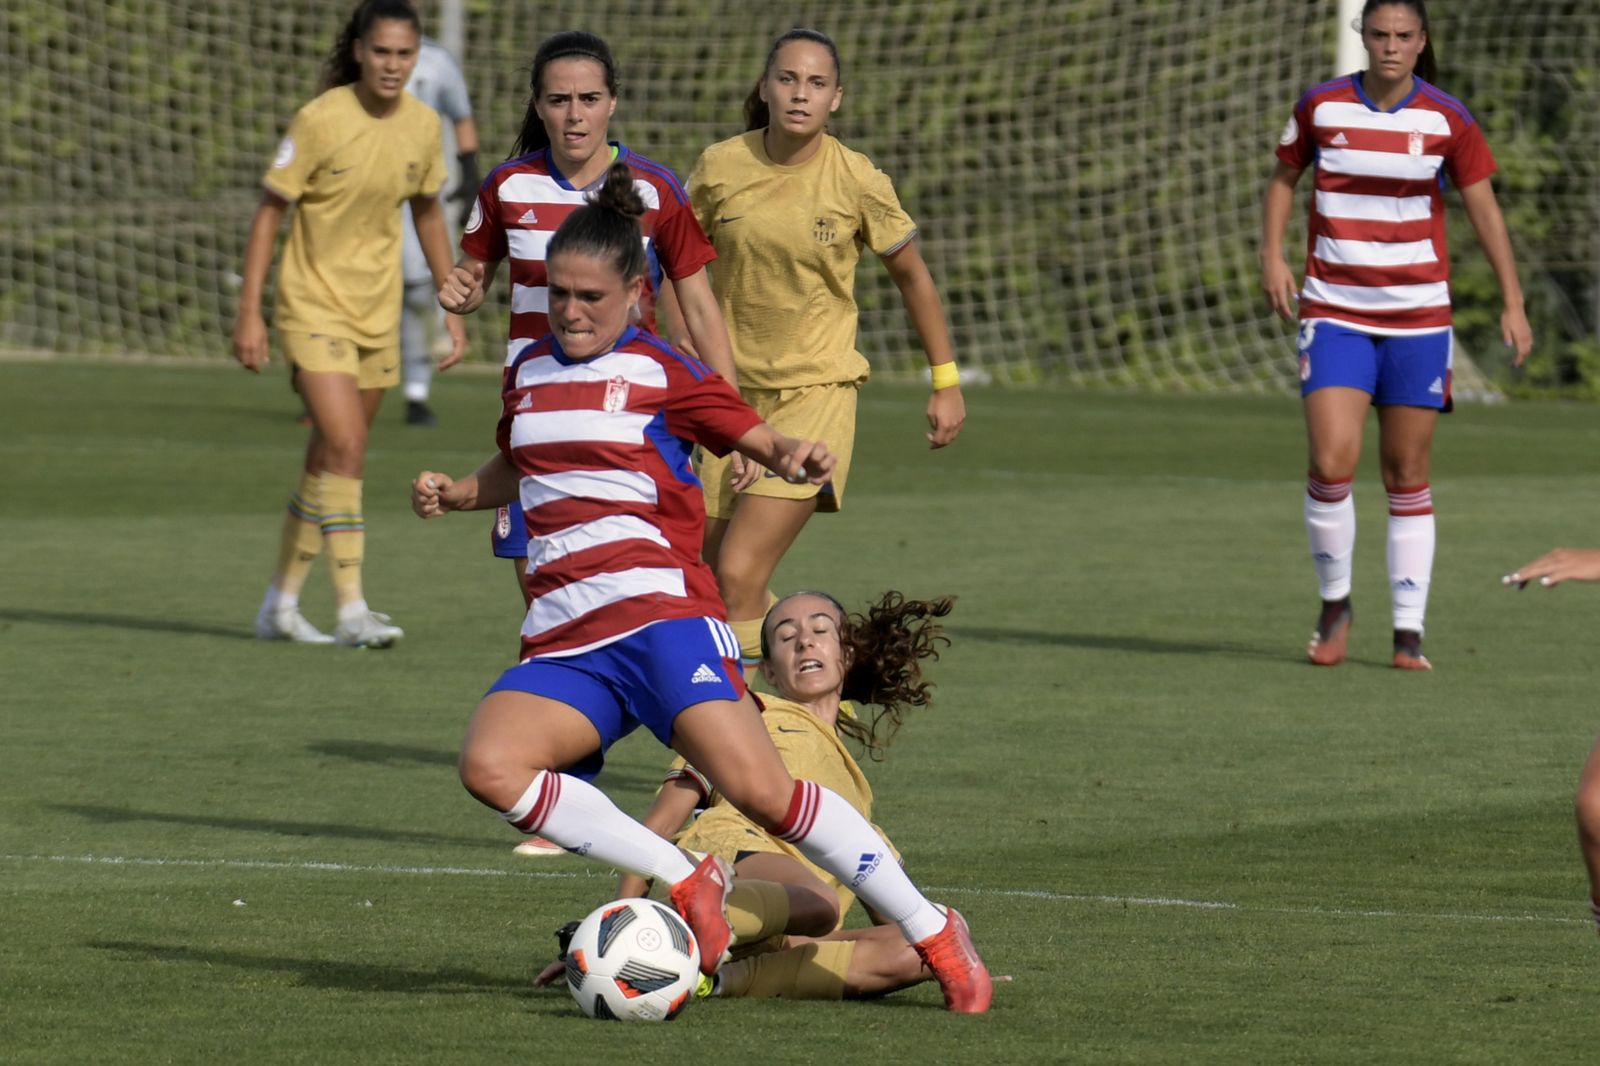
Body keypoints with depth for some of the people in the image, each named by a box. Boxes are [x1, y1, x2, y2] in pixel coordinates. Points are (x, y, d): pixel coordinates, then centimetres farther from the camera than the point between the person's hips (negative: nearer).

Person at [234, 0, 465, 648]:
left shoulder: (422, 127, -1)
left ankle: (280, 604, 22)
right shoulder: (321, 120, -16)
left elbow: (427, 214, 14)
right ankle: (352, 610, -17)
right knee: (346, 448, -18)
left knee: (330, 461, 10)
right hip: (313, 303, -5)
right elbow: (269, 212, -10)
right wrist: (249, 312, -13)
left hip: (377, 313, 5)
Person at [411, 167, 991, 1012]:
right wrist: (453, 493, 15)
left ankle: (934, 935, -5)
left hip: (660, 615, -5)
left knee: (758, 787, -21)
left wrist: (795, 457, -26)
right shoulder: (528, 370, 18)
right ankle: (683, 884, -13)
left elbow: (760, 439, -2)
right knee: (488, 762, -24)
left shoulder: (661, 374, 2)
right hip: (562, 641, 5)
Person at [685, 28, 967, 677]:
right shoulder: (719, 167, -4)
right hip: (734, 391, 4)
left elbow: (912, 276, 6)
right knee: (707, 584, 5)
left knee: (739, 577, -17)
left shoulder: (858, 182, -9)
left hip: (817, 390, -4)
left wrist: (946, 382, 9)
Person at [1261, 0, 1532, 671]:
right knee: (1331, 466, -14)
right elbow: (1284, 176, 14)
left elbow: (1485, 209, 3)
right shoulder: (1321, 106, -1)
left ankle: (1408, 634, 10)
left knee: (1408, 477, 2)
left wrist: (1513, 302, -2)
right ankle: (1334, 604, 9)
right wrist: (1272, 255, 0)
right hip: (1334, 312, 0)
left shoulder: (1446, 119, -3)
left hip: (1418, 314, 0)